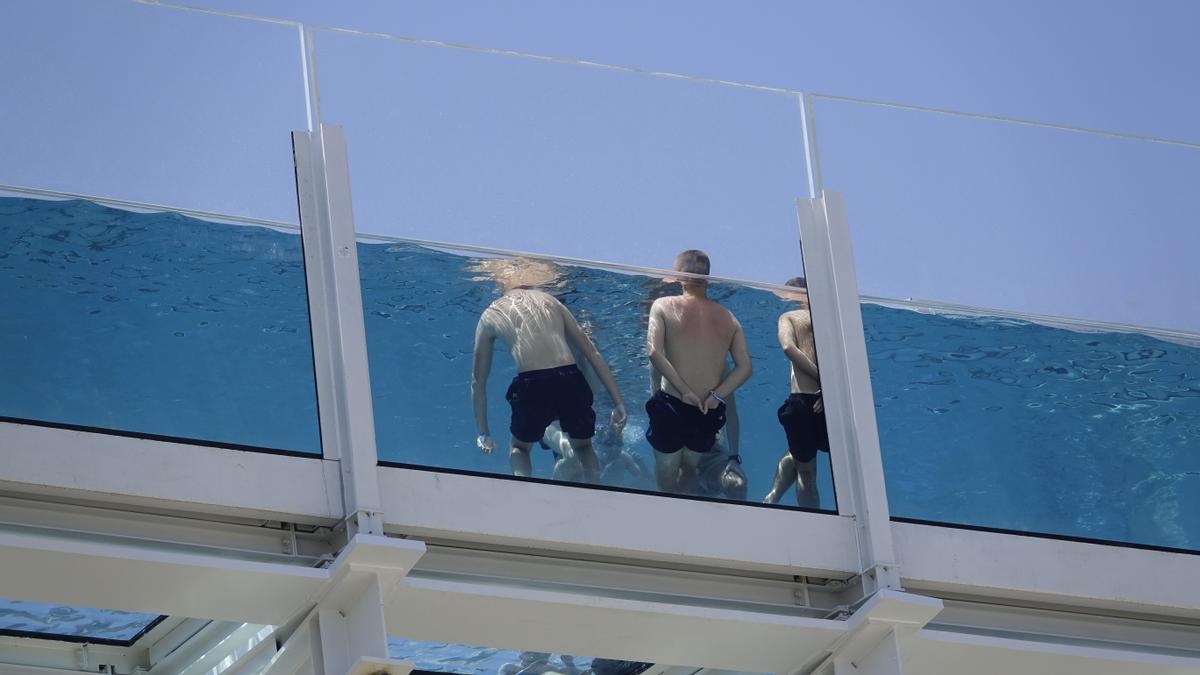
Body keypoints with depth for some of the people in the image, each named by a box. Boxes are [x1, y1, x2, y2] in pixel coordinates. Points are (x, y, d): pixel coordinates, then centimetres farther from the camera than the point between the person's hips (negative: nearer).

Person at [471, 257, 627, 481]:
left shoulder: (490, 315, 22)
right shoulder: (550, 301, 25)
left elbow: (478, 381, 24)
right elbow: (592, 353, 21)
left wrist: (483, 433, 31)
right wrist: (618, 402, 21)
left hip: (532, 385, -2)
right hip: (570, 379, 2)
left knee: (519, 447, 28)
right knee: (583, 445, 29)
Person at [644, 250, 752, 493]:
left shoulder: (664, 306, -5)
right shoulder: (727, 318, 5)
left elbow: (654, 352, -18)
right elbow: (745, 368, -1)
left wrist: (684, 390, -15)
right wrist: (716, 395, -5)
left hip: (671, 406, -3)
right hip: (709, 414, 3)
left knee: (666, 478, 12)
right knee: (690, 468, 24)